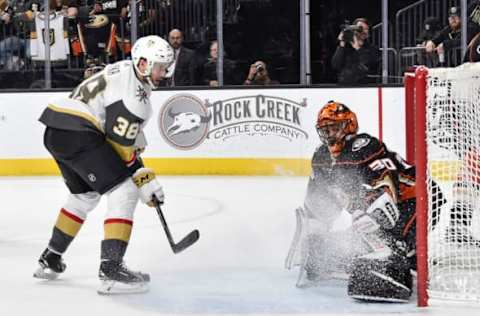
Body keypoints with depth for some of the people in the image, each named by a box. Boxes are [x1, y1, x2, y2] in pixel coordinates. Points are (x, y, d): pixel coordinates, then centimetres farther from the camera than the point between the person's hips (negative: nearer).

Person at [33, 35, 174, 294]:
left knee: (84, 195, 27)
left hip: (55, 132, 11)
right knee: (124, 192, -11)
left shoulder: (124, 70, 18)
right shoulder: (133, 93, -13)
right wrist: (144, 179, -4)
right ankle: (111, 269, -18)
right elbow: (118, 143, -13)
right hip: (77, 134, -11)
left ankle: (50, 259, 37)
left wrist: (136, 152, 26)